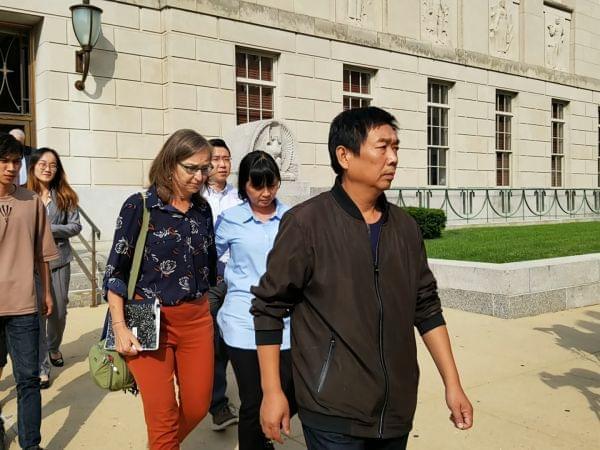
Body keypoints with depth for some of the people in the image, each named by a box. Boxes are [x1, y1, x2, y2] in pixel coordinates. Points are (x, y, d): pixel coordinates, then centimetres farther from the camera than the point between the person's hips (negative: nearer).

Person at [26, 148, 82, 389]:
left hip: (59, 260, 2)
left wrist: (49, 229, -12)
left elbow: (76, 226, 0)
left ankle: (54, 348, 40)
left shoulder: (64, 196, 3)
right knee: (37, 313, -3)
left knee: (59, 311, 11)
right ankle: (42, 367, 9)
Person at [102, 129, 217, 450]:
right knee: (163, 415, 4)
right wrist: (120, 327, -11)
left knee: (197, 406, 12)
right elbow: (115, 270, -7)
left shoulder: (203, 209, 4)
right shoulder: (139, 206, -9)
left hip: (197, 318, 5)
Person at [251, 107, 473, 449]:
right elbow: (269, 307, -8)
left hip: (397, 409, 6)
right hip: (334, 412, -5)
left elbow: (426, 307, 9)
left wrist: (453, 384, 7)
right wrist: (272, 392, -9)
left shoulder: (405, 227, 4)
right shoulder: (306, 222, -13)